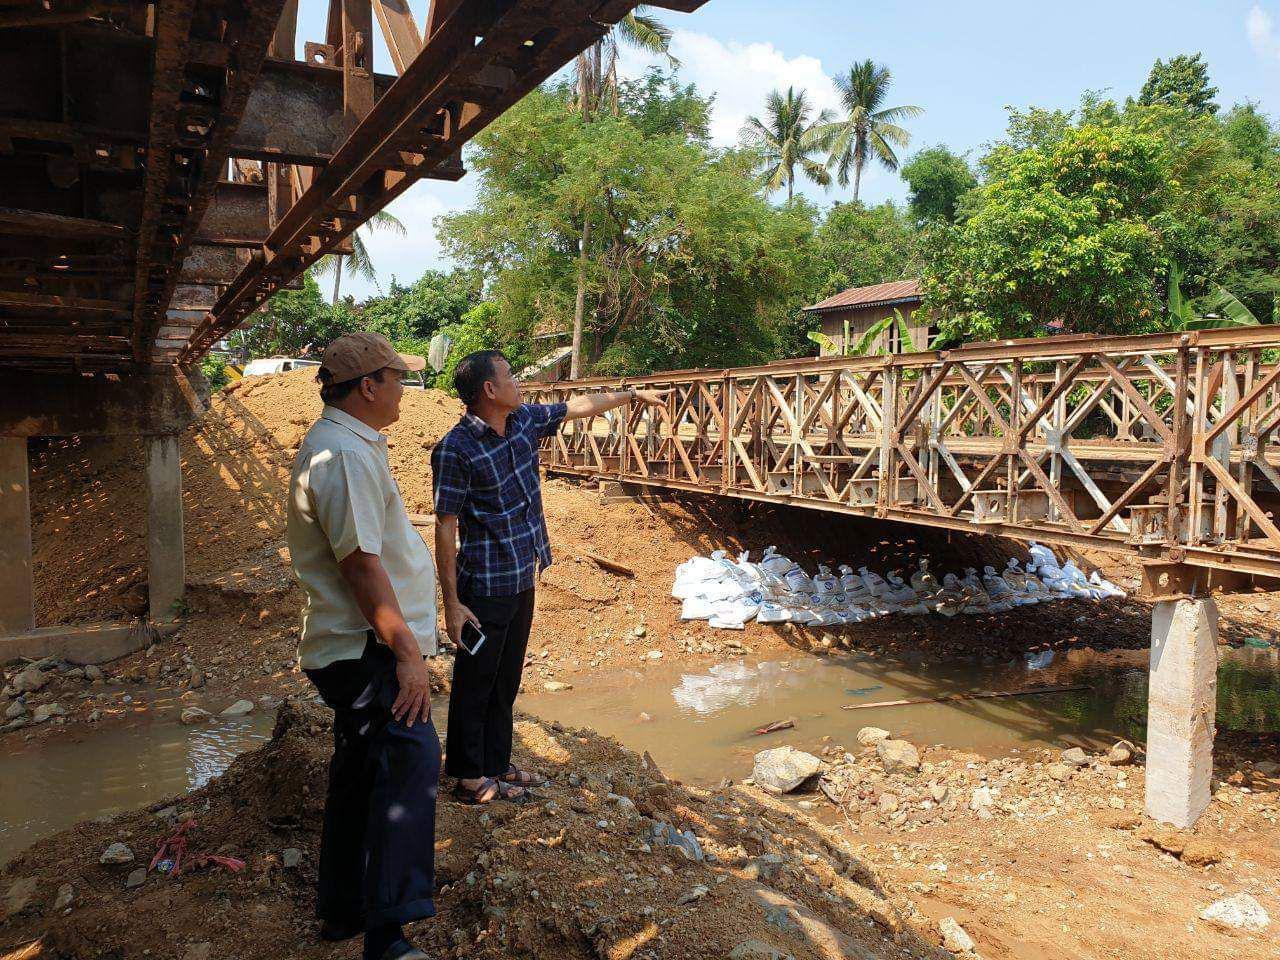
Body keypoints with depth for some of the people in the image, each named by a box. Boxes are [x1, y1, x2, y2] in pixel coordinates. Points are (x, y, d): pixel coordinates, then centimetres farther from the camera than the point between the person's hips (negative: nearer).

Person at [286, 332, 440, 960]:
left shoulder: (344, 443, 16)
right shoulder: (345, 454, -19)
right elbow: (363, 565, -25)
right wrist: (408, 653, -23)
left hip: (356, 649, 11)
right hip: (366, 647, -11)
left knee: (360, 769, 18)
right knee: (411, 756, -18)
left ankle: (342, 909, 32)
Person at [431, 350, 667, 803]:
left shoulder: (525, 419, 3)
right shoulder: (455, 451, -19)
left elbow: (581, 405, 18)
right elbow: (445, 530, -18)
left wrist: (634, 394, 25)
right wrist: (452, 603, -18)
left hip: (522, 580, 8)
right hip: (485, 587, -8)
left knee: (506, 681, 18)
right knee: (475, 685, 7)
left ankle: (496, 765, 33)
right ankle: (469, 779, 22)